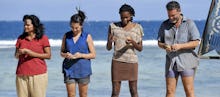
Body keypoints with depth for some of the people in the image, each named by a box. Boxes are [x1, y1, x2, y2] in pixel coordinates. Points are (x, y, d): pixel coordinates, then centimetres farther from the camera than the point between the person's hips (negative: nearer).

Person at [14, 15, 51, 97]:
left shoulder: (43, 38, 1)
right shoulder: (21, 38, 10)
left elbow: (48, 55, -2)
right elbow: (16, 55, 15)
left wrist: (32, 54, -13)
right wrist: (19, 53, -10)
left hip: (38, 74, -3)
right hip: (22, 74, 3)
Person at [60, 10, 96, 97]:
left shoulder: (87, 37, -1)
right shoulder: (66, 36, 5)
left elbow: (93, 54, -1)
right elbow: (62, 52, 12)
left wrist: (81, 55, -18)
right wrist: (65, 55, -12)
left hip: (83, 69, -1)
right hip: (69, 69, 1)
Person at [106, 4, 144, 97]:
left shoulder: (137, 28, 0)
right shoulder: (113, 26, -1)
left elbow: (140, 48, 2)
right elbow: (108, 48, 1)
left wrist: (133, 42, -19)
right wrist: (110, 41, -23)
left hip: (132, 62, 0)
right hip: (117, 62, 0)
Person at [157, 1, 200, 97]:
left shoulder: (189, 23, -4)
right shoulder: (164, 25, 7)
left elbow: (196, 42, -8)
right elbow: (159, 42, 12)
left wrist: (180, 46, -20)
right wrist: (164, 46, -12)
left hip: (186, 61, -3)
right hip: (171, 62, 4)